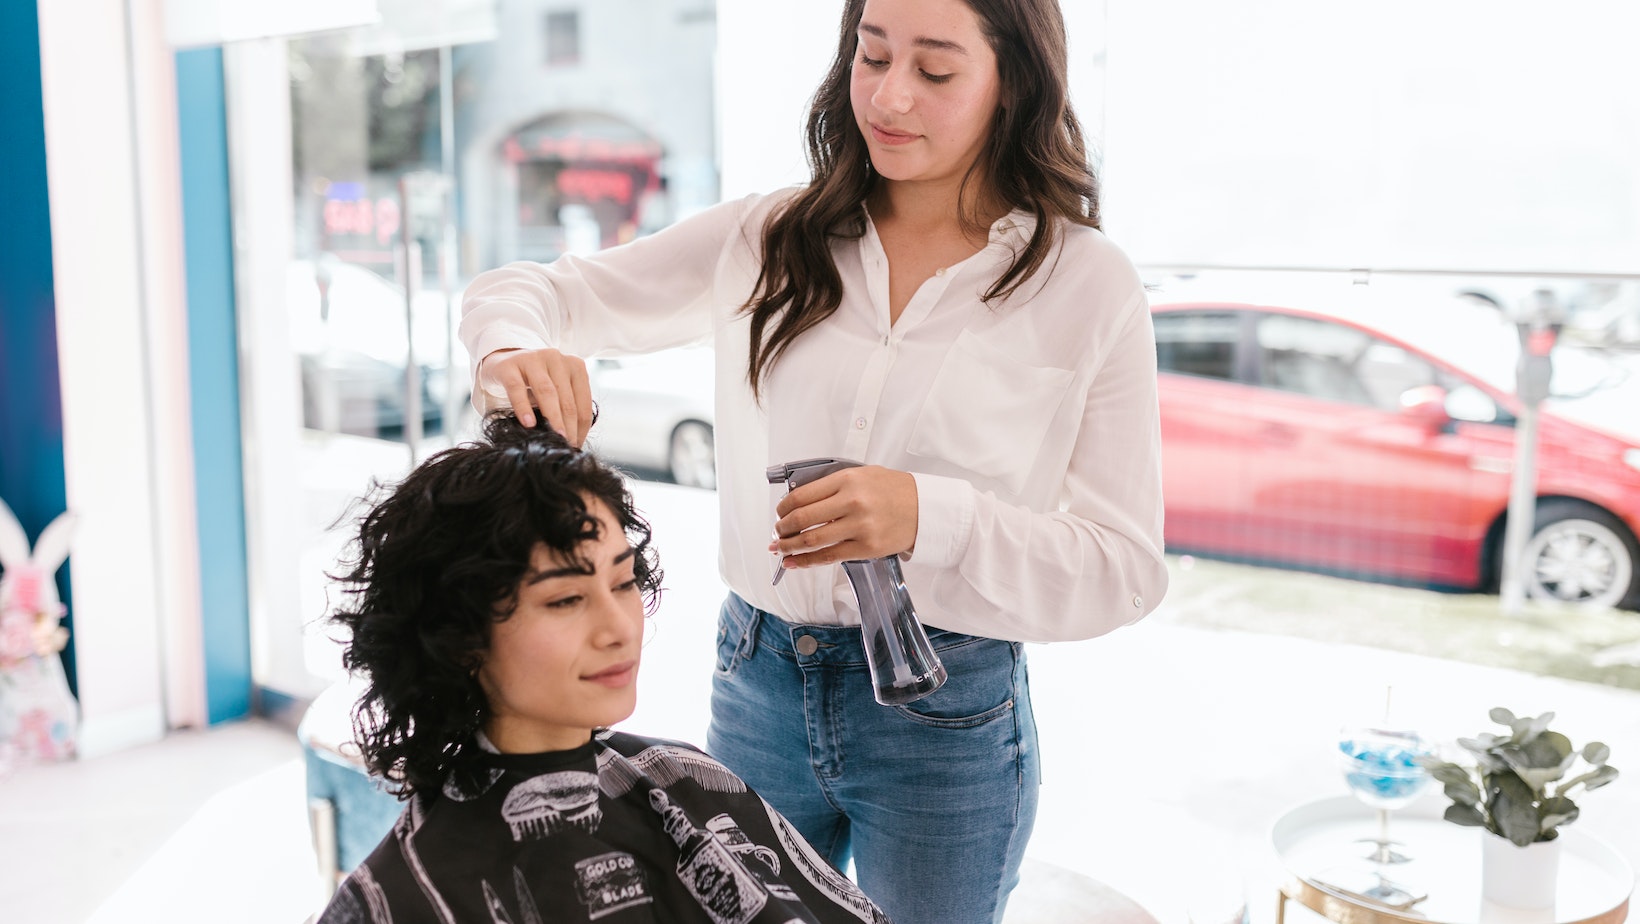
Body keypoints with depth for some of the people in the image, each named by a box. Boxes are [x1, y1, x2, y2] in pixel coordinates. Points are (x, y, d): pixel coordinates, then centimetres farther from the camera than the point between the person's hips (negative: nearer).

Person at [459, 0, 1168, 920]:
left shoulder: (1088, 283, -8)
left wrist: (931, 518, -26)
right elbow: (538, 292, 3)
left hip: (947, 717, -2)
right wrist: (511, 352, -21)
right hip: (757, 685, 3)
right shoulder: (767, 241, 0)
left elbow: (1127, 569, -9)